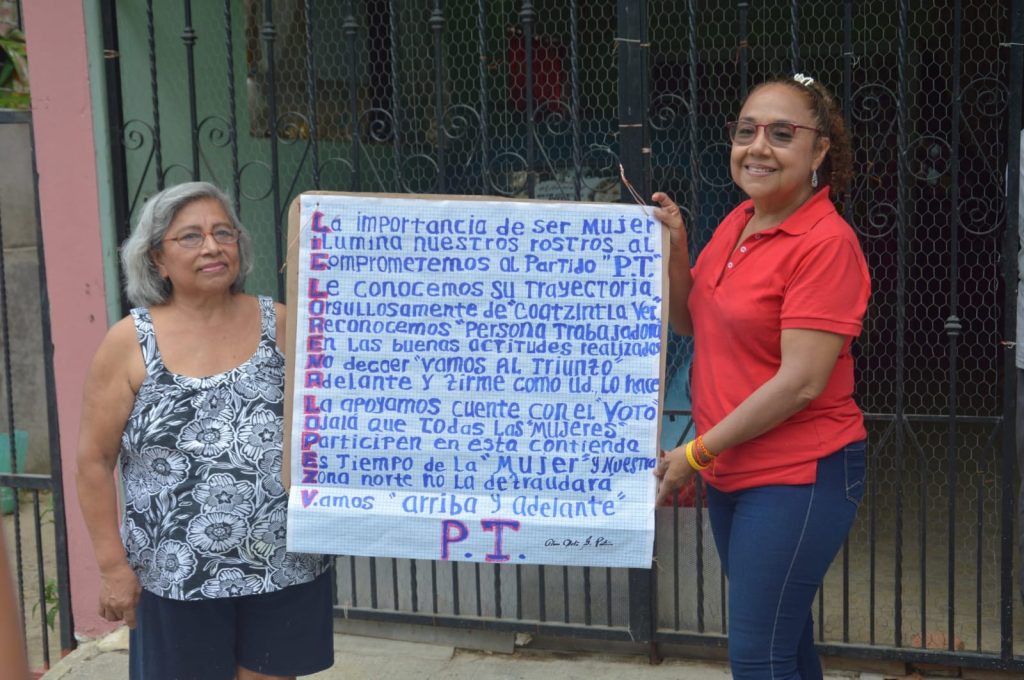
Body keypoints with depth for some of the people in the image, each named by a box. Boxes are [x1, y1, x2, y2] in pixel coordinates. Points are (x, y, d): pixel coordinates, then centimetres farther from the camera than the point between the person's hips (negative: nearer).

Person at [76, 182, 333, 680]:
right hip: (178, 576, -1)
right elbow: (94, 460, -2)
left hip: (285, 565, 2)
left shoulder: (278, 324, 1)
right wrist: (113, 565, -5)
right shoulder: (129, 342, -4)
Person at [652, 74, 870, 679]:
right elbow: (690, 322, 15)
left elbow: (801, 382, -23)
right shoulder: (737, 223, 6)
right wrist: (674, 246, -3)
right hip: (731, 470, 8)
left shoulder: (826, 242, -19)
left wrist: (696, 454, -18)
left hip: (799, 475, -8)